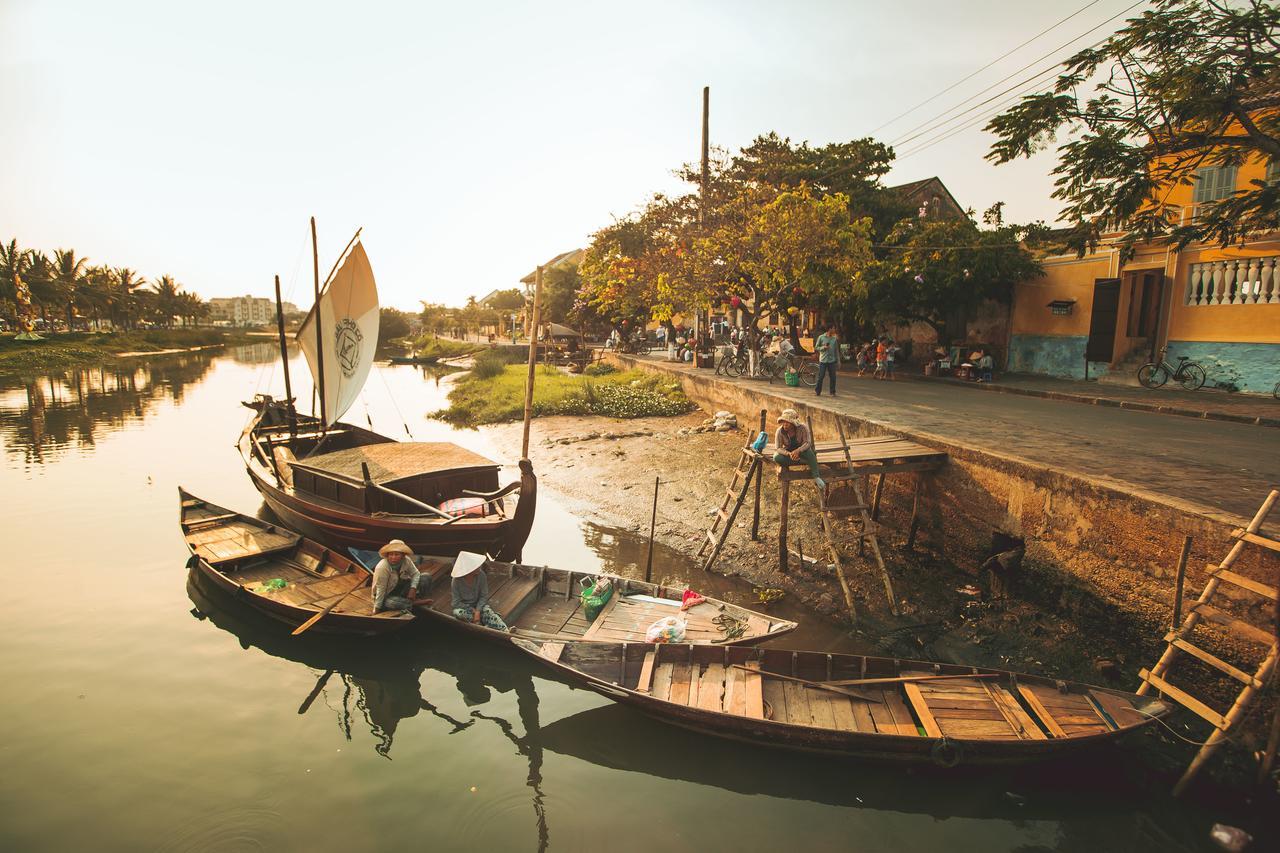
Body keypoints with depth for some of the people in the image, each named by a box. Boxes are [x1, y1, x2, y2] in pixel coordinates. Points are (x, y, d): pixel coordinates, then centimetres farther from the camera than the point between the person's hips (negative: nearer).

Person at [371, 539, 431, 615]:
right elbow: (380, 589, -26)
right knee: (391, 603, -42)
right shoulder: (382, 567, -28)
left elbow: (416, 573, -6)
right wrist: (376, 610, -23)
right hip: (387, 596, -5)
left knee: (426, 577, -8)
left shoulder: (406, 560, -14)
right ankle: (413, 603, -15)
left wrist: (413, 589, -25)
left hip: (401, 590, 5)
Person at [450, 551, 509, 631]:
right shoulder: (456, 581, -21)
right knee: (457, 612, -35)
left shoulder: (481, 575, -16)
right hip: (463, 606, -1)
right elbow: (456, 603, -15)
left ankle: (505, 631, -48)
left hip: (479, 604, 1)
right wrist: (472, 610, -23)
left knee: (487, 611, -30)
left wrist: (478, 611, -24)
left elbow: (484, 596, -10)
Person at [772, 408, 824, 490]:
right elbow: (778, 448, -22)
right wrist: (789, 454, -41)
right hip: (787, 452, 1)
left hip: (801, 450, -1)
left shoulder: (802, 428, -21)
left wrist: (797, 451, -45)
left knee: (809, 451, -36)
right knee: (776, 458, -32)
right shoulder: (780, 431, -20)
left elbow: (808, 443, -27)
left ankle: (816, 477, -28)